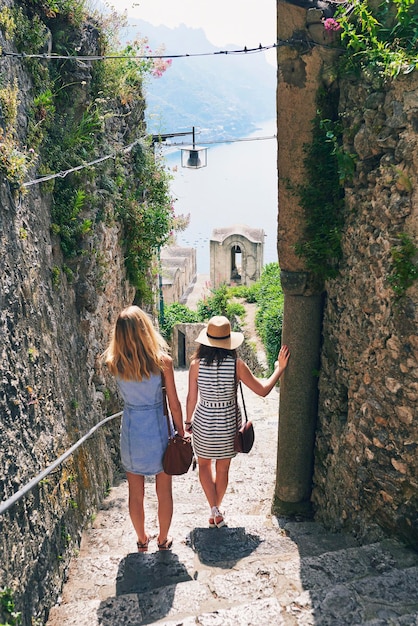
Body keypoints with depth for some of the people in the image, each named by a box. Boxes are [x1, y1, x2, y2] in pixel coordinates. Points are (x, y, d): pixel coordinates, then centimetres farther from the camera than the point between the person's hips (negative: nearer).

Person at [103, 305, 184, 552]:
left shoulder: (115, 364, -12)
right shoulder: (162, 360, -16)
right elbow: (174, 404, -10)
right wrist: (181, 434, 4)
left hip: (131, 430, 2)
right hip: (158, 429, -2)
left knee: (136, 492, 19)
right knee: (164, 491, 18)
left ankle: (142, 540, 38)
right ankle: (163, 539, 35)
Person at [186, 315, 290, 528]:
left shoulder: (197, 364, -15)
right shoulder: (236, 365, -16)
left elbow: (191, 399, -6)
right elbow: (263, 390, -10)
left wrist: (188, 422, 10)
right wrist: (279, 369, 3)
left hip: (203, 422, 0)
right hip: (228, 423, 0)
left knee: (204, 464, 23)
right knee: (223, 469, 20)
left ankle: (214, 509, 12)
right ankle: (216, 512, 35)